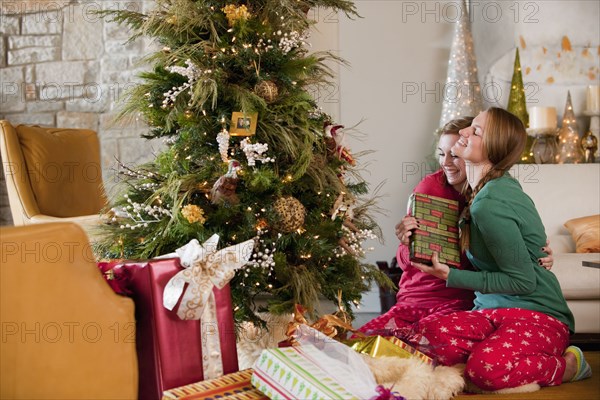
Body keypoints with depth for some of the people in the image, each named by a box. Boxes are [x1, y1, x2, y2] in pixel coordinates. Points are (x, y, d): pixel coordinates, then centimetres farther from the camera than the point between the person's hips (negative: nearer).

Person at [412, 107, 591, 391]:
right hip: (493, 309, 6)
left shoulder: (489, 203, -21)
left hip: (539, 314, -6)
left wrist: (451, 276, -14)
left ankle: (568, 365, -5)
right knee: (427, 331, -22)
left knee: (486, 369, -35)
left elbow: (523, 281, -17)